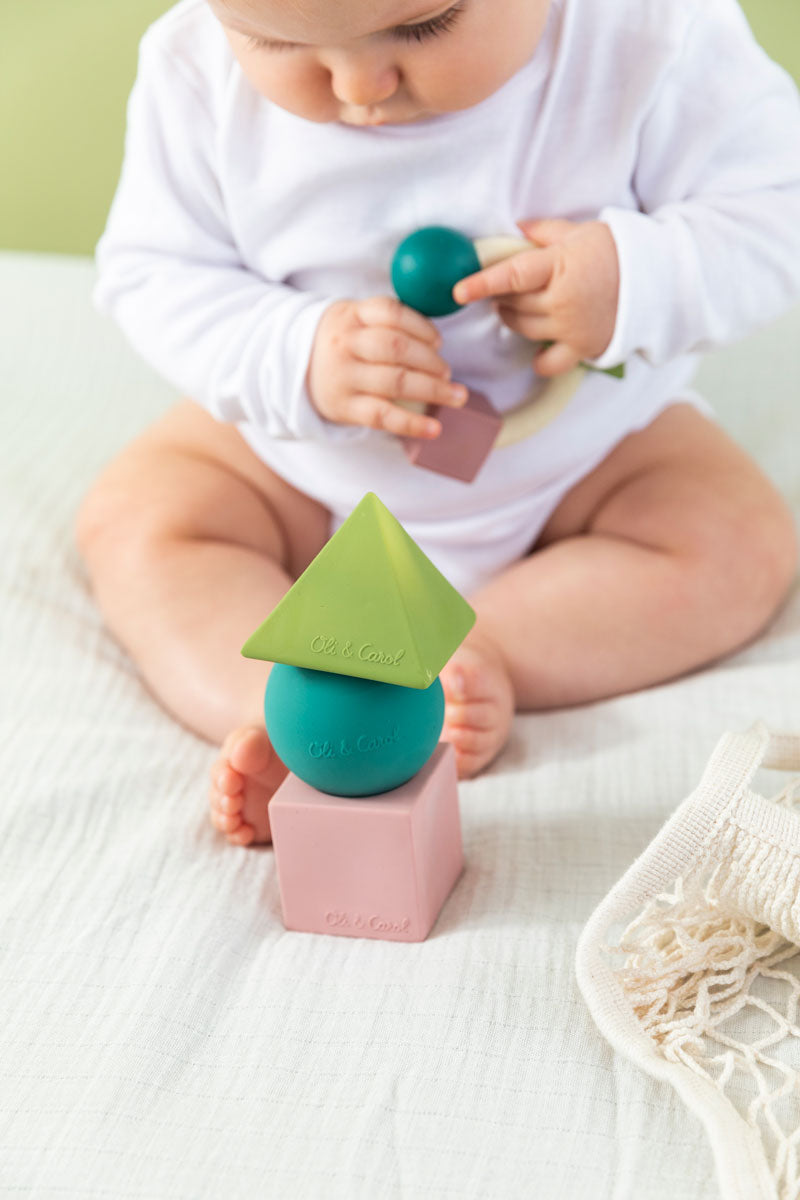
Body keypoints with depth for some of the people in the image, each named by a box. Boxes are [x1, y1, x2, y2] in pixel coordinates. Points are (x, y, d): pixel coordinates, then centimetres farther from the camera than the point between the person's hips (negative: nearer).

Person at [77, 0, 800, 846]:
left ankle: (458, 651, -22)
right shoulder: (197, 71, -22)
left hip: (580, 447, -1)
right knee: (131, 518, -13)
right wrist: (294, 361, -33)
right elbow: (154, 270, -15)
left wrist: (639, 282, -38)